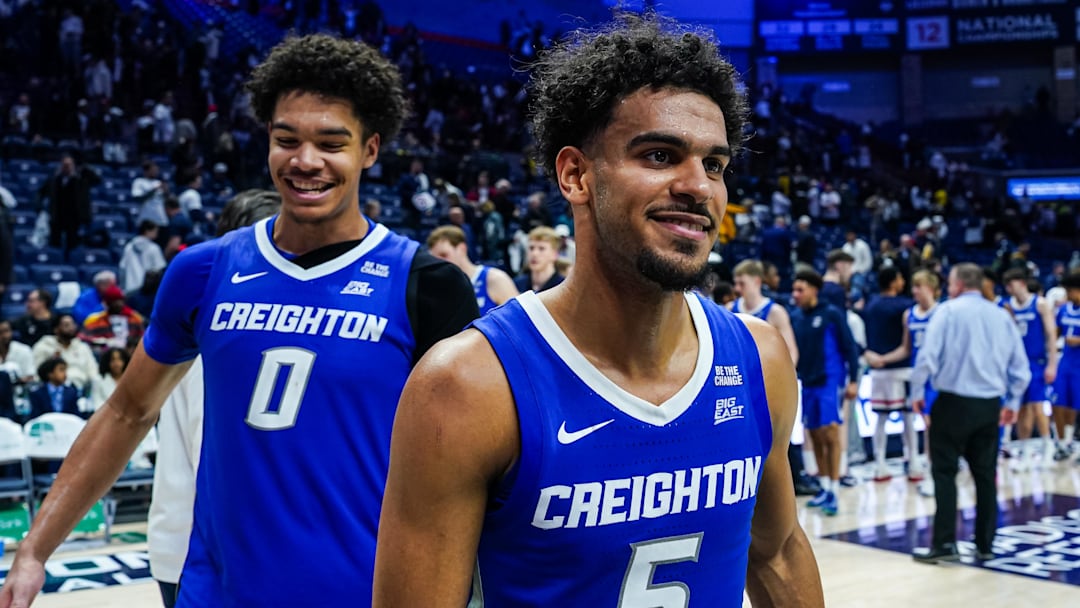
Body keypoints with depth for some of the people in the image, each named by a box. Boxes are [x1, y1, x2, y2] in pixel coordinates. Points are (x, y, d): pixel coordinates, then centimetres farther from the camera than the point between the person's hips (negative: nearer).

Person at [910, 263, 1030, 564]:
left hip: (954, 402, -5)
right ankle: (985, 545, 18)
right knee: (985, 474, 12)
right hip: (990, 405, 5)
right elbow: (1020, 367, 8)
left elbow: (928, 356, -13)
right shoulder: (1002, 315, 8)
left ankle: (944, 544, -3)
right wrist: (1012, 402, 18)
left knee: (945, 471, 1)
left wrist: (917, 393, -1)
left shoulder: (948, 310, -5)